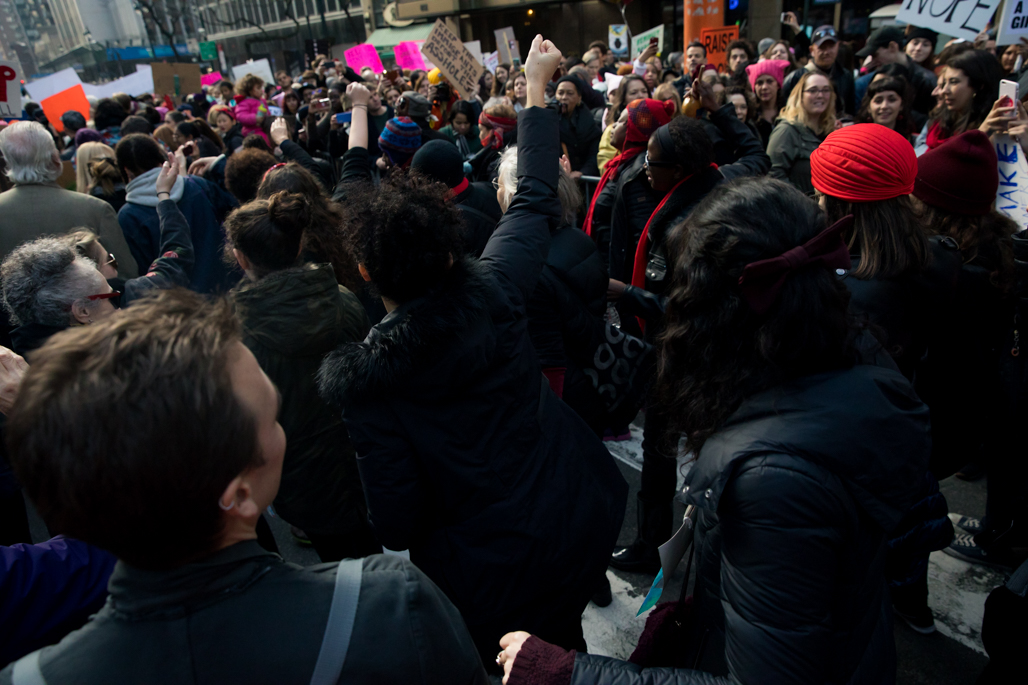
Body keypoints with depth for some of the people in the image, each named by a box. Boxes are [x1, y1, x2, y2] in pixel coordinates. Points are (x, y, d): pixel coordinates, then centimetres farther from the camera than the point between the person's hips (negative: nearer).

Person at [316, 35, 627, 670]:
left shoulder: (356, 377, -22)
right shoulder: (493, 292, -16)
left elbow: (395, 514, -18)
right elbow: (535, 198, 0)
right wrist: (536, 87, 12)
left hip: (491, 574, -3)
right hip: (581, 520, 4)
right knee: (563, 643, 32)